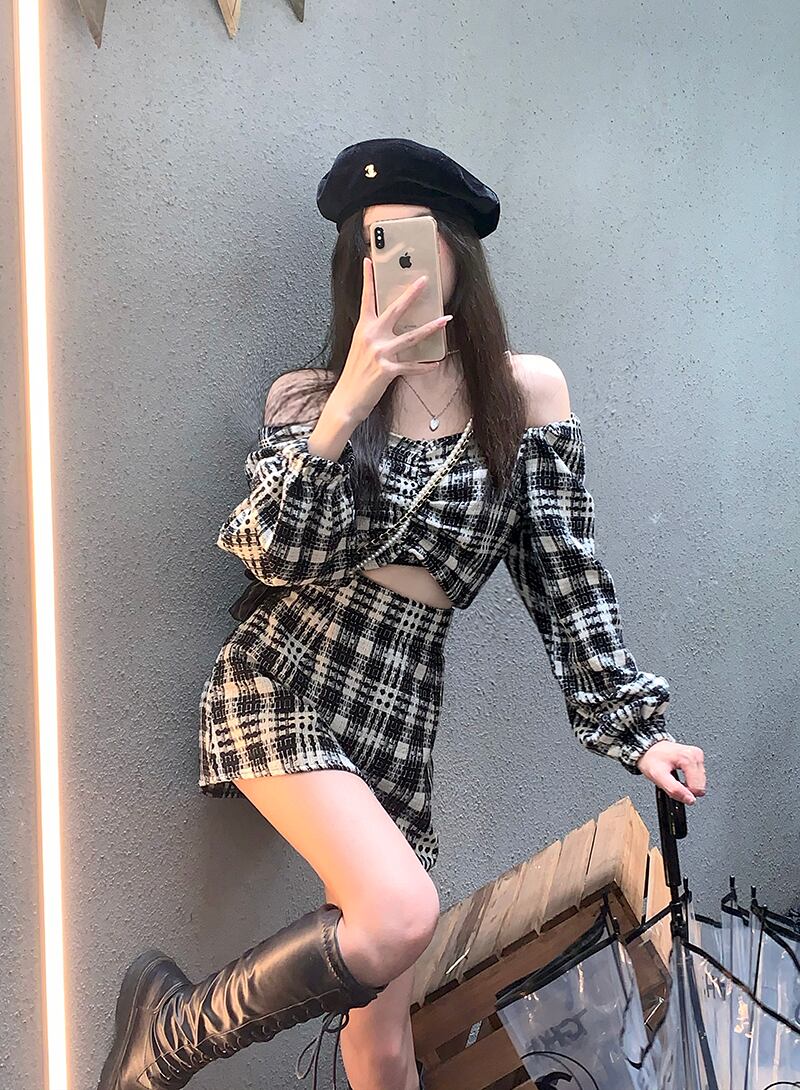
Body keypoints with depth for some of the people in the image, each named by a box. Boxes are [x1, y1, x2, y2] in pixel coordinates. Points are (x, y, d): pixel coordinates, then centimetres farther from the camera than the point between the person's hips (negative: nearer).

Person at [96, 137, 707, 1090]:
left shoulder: (527, 392, 5)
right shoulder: (308, 394, 4)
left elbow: (567, 577, 5)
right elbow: (275, 555, -9)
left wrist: (633, 727, 2)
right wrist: (345, 407, -17)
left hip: (400, 719, 2)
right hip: (281, 684, -2)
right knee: (401, 912, -27)